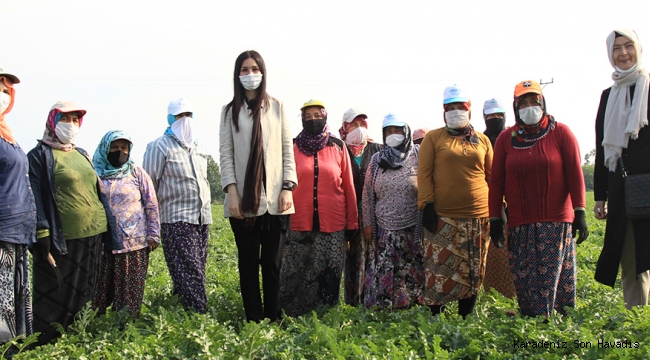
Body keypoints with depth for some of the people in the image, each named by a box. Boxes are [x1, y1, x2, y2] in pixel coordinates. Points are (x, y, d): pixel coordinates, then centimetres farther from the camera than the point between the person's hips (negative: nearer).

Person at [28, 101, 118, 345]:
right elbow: (36, 200, -10)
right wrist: (42, 237, -18)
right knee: (56, 297, -3)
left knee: (84, 293, 14)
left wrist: (108, 231, 17)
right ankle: (43, 342, 8)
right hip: (63, 239, -7)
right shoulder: (40, 156, -3)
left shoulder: (82, 155, 18)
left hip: (93, 234, 7)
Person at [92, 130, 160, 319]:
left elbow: (151, 206, 6)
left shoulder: (137, 173, 6)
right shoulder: (96, 174, 5)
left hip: (134, 243, 0)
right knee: (100, 288, 3)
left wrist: (153, 234, 0)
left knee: (131, 290, 1)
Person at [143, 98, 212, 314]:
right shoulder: (160, 147, -3)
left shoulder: (198, 146, 18)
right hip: (176, 220, -7)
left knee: (197, 271, 8)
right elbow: (149, 185, -3)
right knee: (190, 273, -11)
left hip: (202, 219, 7)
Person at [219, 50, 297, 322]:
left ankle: (273, 319, 7)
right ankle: (253, 321, 8)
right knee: (248, 263, 3)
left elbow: (287, 150, 7)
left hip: (274, 199, 0)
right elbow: (225, 154, 3)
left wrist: (287, 187, -4)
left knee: (273, 263, 0)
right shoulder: (230, 111, 10)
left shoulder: (277, 107, 10)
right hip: (244, 200, 0)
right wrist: (231, 192, -8)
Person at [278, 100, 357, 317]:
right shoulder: (293, 147, 6)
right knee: (295, 274, 3)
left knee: (328, 274, 4)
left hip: (332, 224, 0)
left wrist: (352, 222, 6)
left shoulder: (337, 147, 7)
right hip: (298, 224, 0)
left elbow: (348, 186, 7)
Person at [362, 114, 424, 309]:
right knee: (382, 273, 0)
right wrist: (368, 223, 8)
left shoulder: (418, 156, 3)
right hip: (384, 229, 2)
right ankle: (383, 307, 9)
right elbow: (368, 193, 13)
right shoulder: (377, 160, 12)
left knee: (412, 274, -1)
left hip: (413, 228, -2)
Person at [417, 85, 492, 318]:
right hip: (443, 217, -3)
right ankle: (435, 317, 9)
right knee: (439, 270, -3)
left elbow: (491, 176, 15)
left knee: (473, 272, 8)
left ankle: (466, 319, 19)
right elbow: (424, 173, -1)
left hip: (477, 216, 3)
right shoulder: (433, 138, 4)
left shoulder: (482, 140, 12)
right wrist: (427, 205, -10)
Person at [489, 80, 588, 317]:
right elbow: (496, 181, 7)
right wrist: (495, 219, 4)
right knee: (525, 284, 1)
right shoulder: (506, 138, 7)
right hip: (520, 224, 2)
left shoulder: (561, 133, 1)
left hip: (557, 222, -2)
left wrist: (579, 212, -8)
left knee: (553, 278, -5)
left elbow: (575, 174, -2)